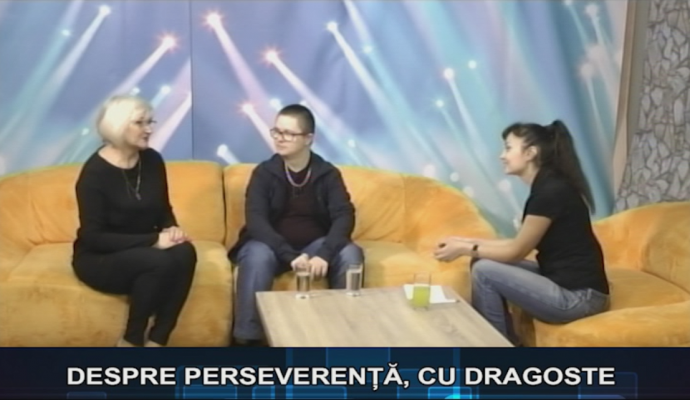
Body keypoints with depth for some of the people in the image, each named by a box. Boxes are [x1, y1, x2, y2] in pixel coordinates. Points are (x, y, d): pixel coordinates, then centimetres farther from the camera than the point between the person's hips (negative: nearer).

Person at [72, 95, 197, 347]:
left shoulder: (152, 160, 0)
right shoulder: (95, 172, -17)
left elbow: (164, 210, 13)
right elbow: (93, 238, -20)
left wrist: (171, 229, -11)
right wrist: (153, 240, -25)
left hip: (143, 250, 5)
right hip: (99, 258, -5)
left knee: (184, 253, -27)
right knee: (159, 262, -34)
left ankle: (156, 343, -20)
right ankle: (130, 343, -14)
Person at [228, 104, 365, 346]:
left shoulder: (328, 174, -1)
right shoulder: (264, 172, -4)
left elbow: (344, 217, -13)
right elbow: (256, 221, -16)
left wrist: (324, 254, -32)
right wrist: (290, 256, -32)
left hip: (315, 246, 2)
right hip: (274, 247, -1)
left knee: (350, 254, -26)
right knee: (257, 255, -35)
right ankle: (247, 341, -28)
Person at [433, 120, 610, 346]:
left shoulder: (551, 191, -20)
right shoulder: (547, 186, 9)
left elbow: (516, 251, -14)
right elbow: (520, 244, 12)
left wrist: (465, 249, -5)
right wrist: (468, 242, 8)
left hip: (579, 297, -9)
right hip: (564, 284, 9)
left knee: (484, 272, -14)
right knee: (484, 263, 7)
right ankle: (509, 342, 12)